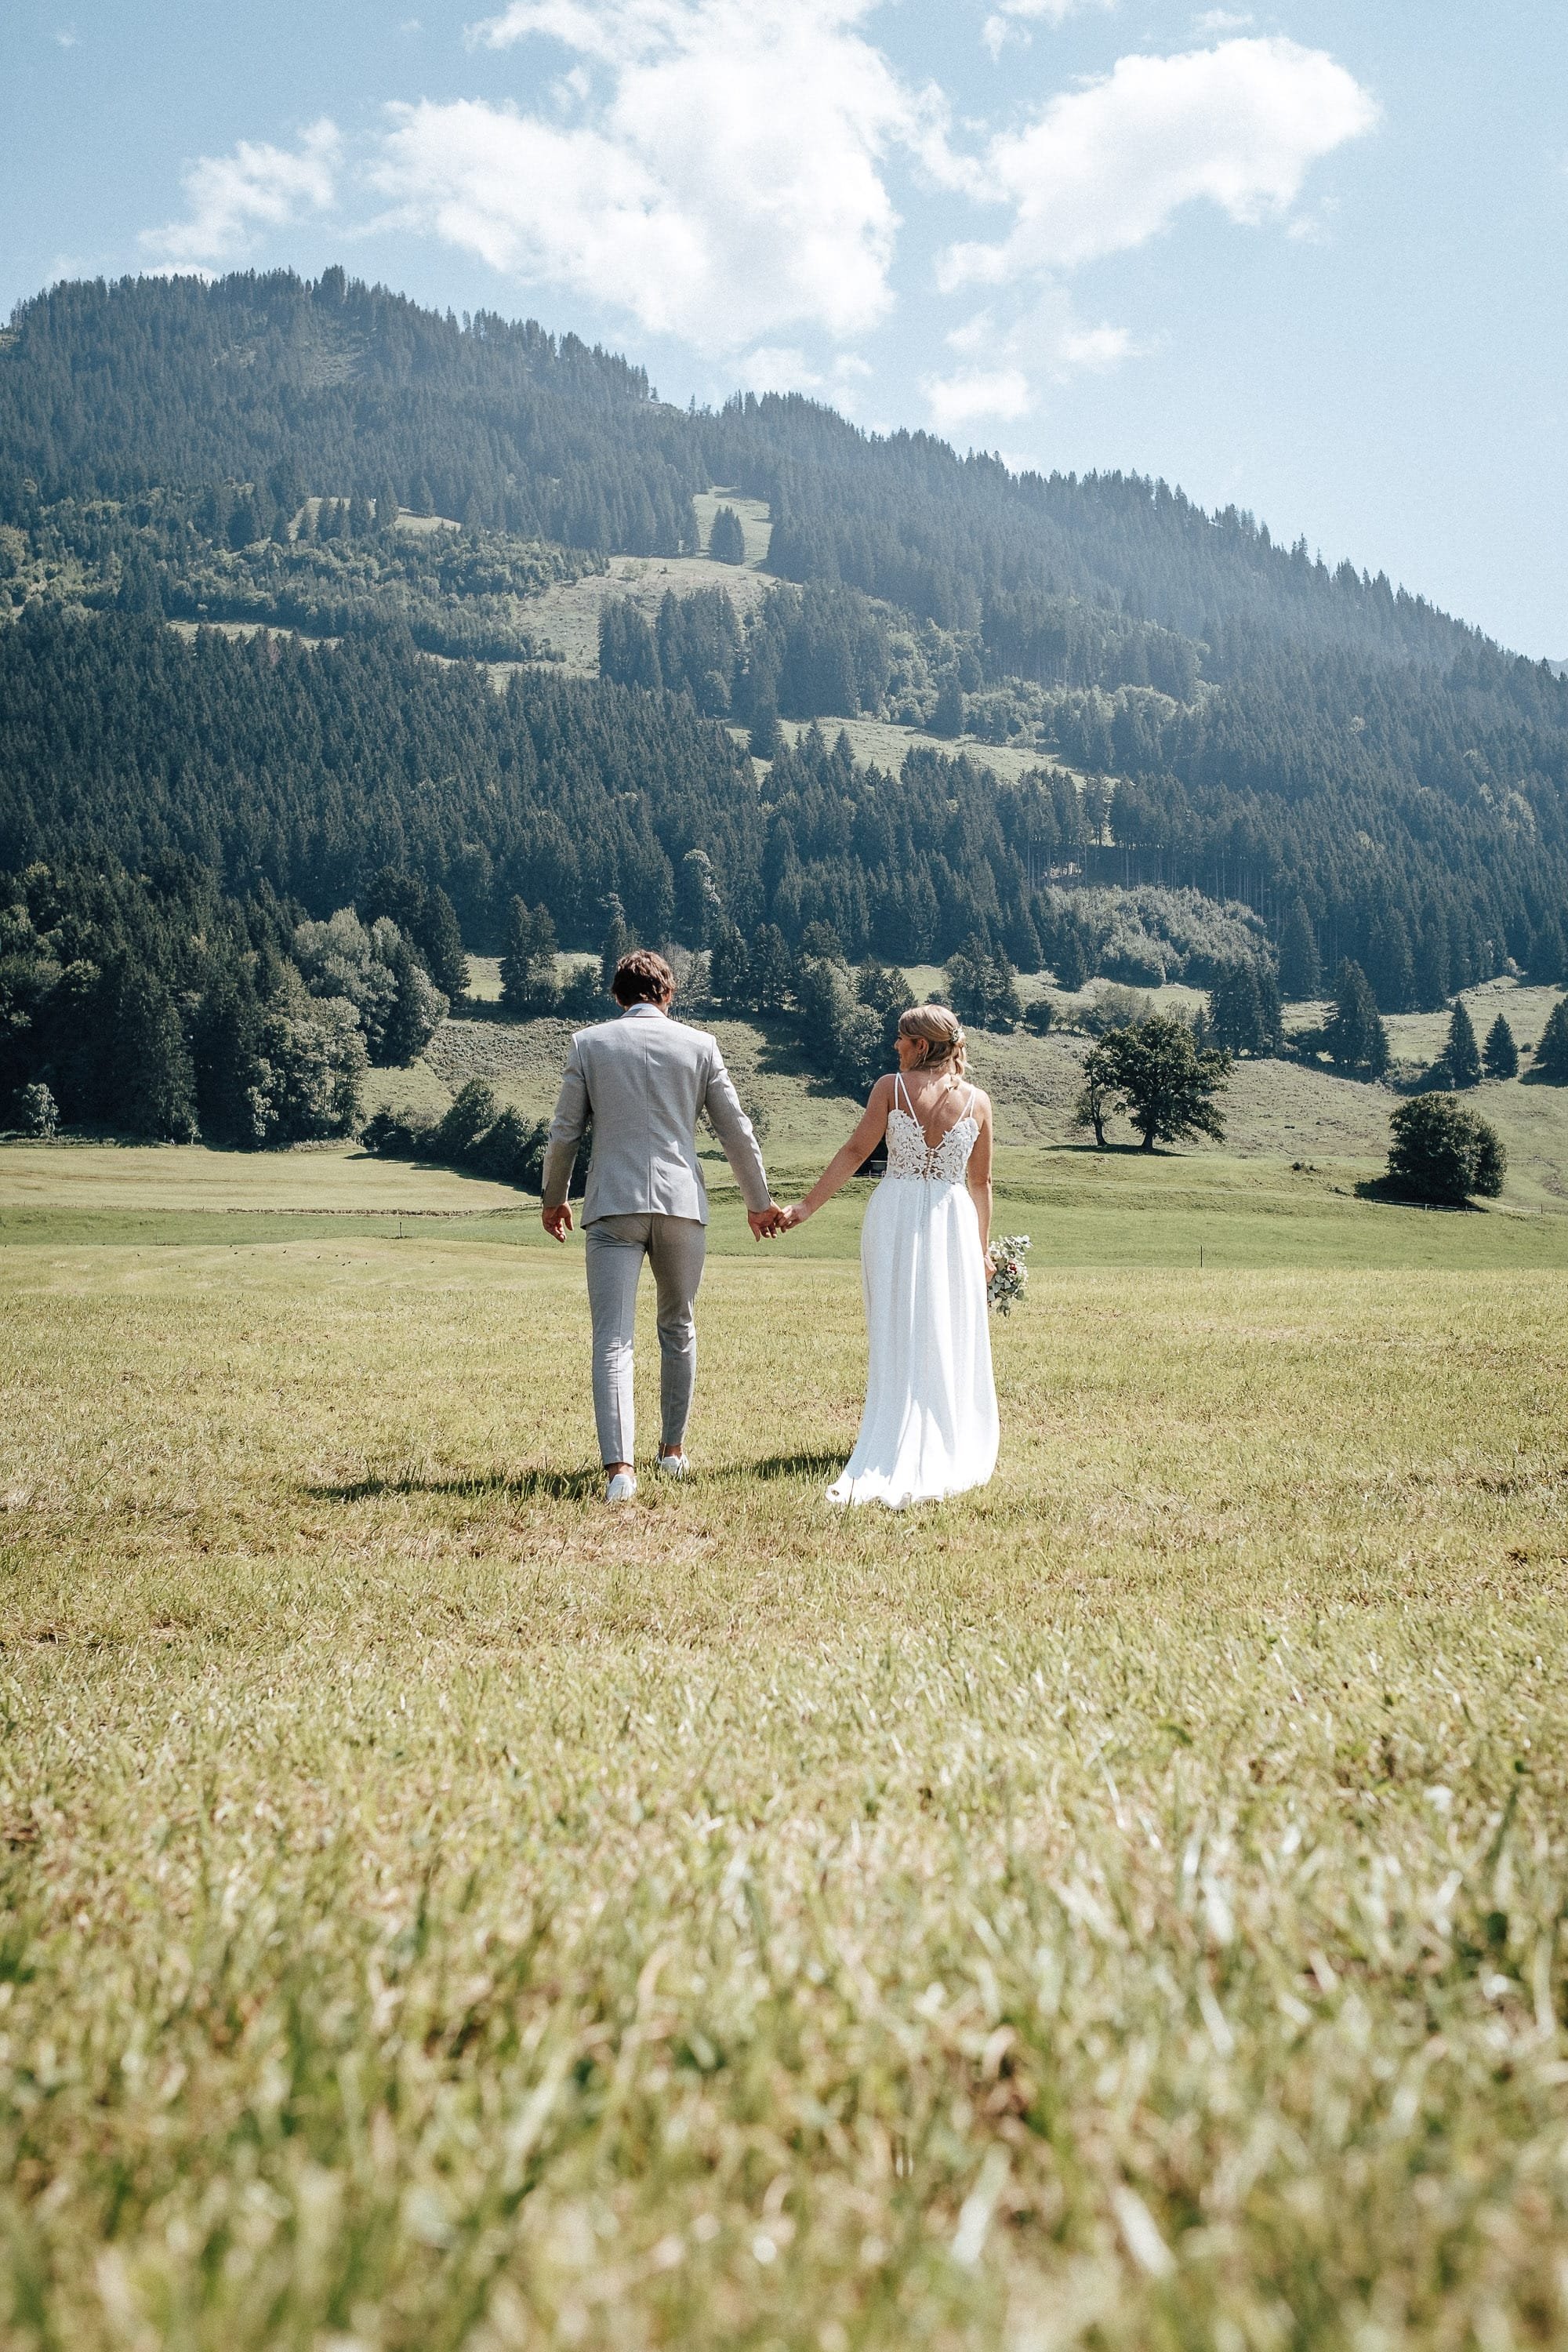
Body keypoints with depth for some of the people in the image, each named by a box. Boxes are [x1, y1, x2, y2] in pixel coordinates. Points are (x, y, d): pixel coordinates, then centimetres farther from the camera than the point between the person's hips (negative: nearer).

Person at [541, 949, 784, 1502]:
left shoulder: (588, 1043, 5)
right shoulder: (699, 1044, 6)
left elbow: (564, 1132, 6)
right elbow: (737, 1131, 8)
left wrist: (553, 1198, 21)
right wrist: (759, 1202, 19)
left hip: (612, 1206, -1)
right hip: (681, 1204, 2)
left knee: (613, 1338, -5)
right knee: (678, 1329, 19)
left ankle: (619, 1467, -18)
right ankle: (673, 1450, 27)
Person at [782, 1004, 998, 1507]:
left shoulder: (890, 1086, -3)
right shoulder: (977, 1101, 3)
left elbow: (855, 1152, -8)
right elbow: (981, 1182, 7)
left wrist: (806, 1207, -5)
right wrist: (982, 1248, 16)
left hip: (893, 1217, -1)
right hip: (953, 1220, 1)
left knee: (896, 1337, 8)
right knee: (949, 1339, 10)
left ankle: (895, 1453, 11)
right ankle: (949, 1448, 15)